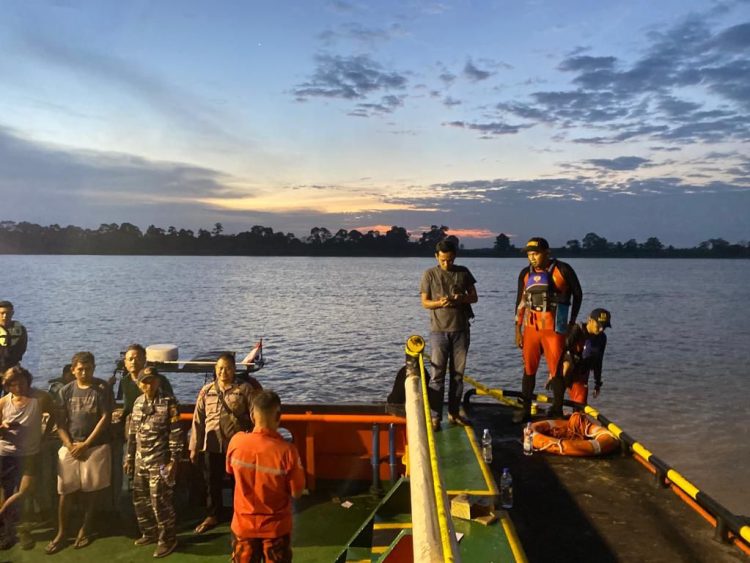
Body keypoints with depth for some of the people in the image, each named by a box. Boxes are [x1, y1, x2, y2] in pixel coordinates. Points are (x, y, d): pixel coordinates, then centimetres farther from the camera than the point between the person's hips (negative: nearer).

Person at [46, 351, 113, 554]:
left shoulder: (102, 388, -5)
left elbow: (105, 418, -7)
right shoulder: (66, 391, 4)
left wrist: (85, 444, -9)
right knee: (65, 491, 4)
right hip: (70, 447, 2)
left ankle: (85, 529, 21)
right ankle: (61, 533, 16)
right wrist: (69, 445, -8)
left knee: (89, 490, 6)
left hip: (95, 446, -2)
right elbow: (60, 422, 5)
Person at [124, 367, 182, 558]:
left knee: (160, 501, -5)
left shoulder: (168, 402, -11)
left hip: (160, 461, -7)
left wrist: (174, 460, -15)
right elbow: (132, 432, 16)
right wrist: (129, 457, 16)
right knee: (140, 500, 14)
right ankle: (149, 533, 32)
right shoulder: (138, 403, 9)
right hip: (141, 461, 7)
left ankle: (168, 539, 10)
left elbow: (176, 433, -13)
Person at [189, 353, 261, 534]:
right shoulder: (206, 390, 4)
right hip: (212, 444, 3)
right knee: (212, 482, 15)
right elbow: (198, 420, 7)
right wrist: (194, 447, 7)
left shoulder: (245, 388, -6)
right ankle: (213, 516, 35)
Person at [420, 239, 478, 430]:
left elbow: (474, 297, 8)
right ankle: (436, 416, 1)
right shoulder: (429, 275, -1)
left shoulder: (463, 272, 6)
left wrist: (462, 298, -14)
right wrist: (439, 303, -21)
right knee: (437, 375, -3)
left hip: (461, 330, 3)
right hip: (439, 330, -3)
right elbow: (424, 302, 0)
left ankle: (454, 413, 20)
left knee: (458, 374, 9)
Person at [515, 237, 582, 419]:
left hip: (554, 329, -4)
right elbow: (520, 302, 12)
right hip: (531, 328, 4)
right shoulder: (525, 274, 6)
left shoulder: (563, 270, -6)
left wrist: (572, 322, 5)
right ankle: (525, 410, 15)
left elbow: (577, 294, 5)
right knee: (528, 369, 7)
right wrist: (517, 329, 9)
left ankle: (557, 411, 13)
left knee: (556, 370, 1)